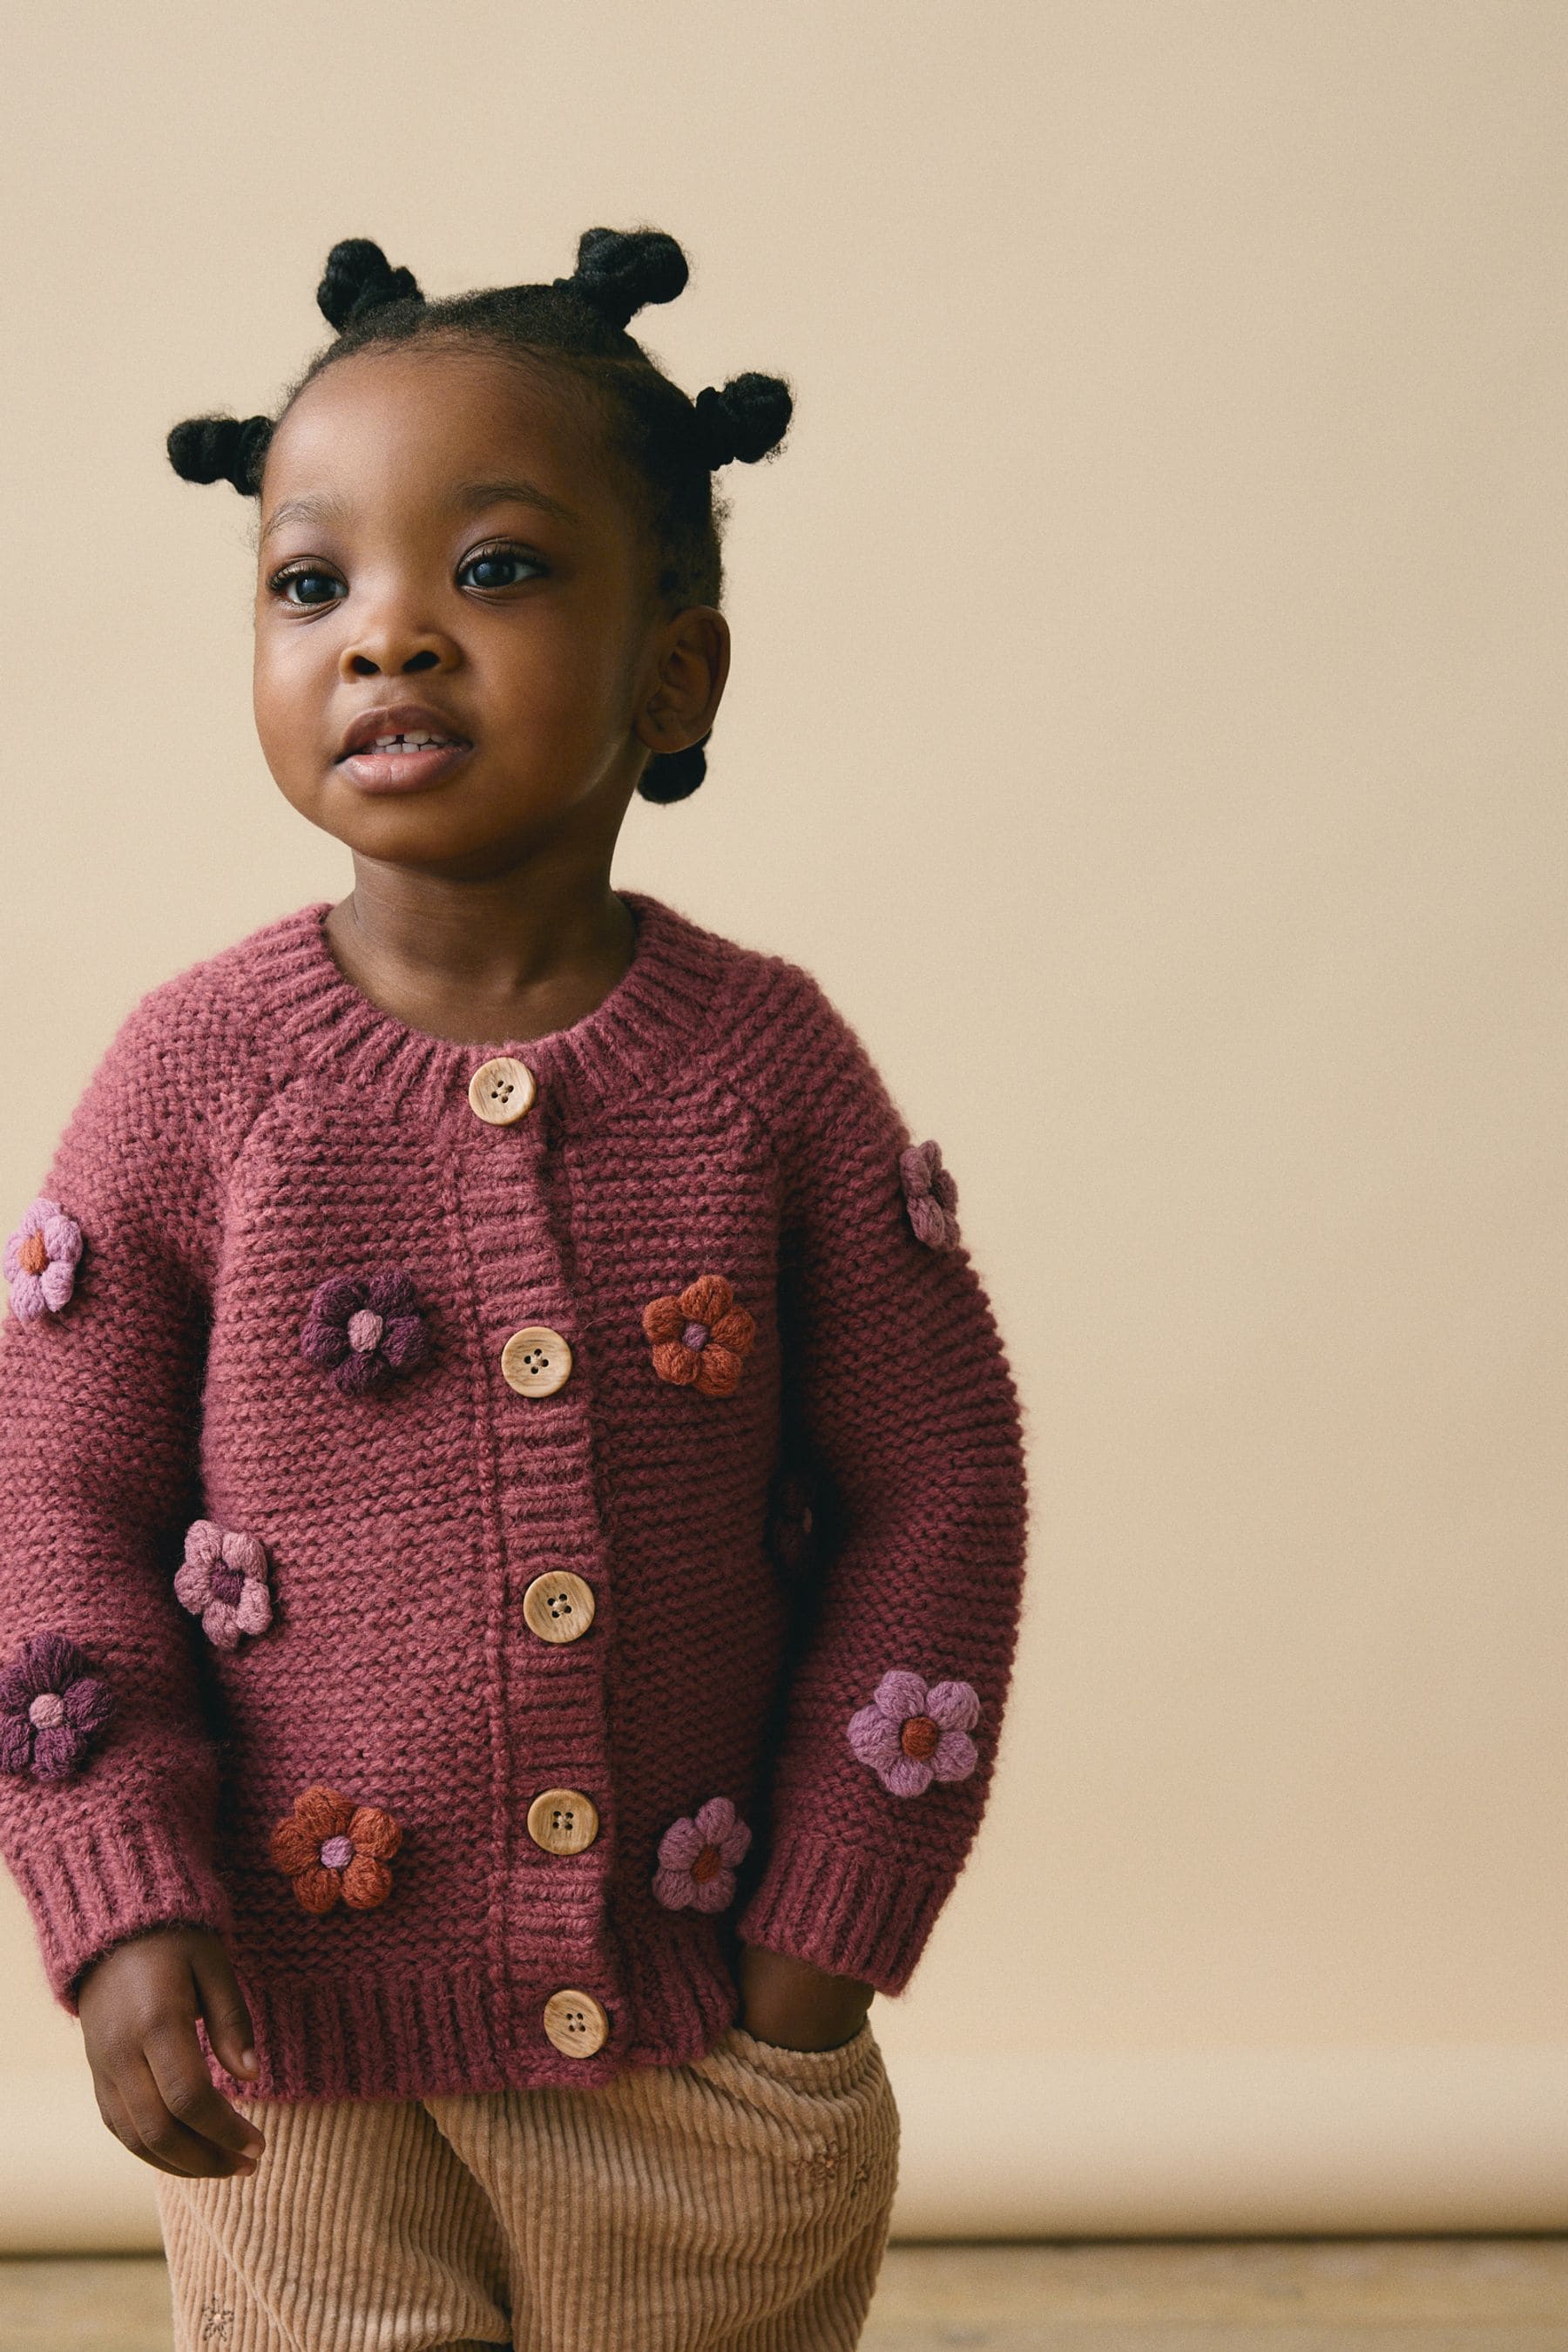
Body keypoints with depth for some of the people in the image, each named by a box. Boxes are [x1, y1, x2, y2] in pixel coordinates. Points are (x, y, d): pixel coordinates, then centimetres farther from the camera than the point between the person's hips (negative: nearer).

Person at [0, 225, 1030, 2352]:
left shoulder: (766, 1057, -7)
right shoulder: (198, 1073, -8)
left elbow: (936, 1484, -1)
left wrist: (830, 1929, -3)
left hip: (709, 2025, 1)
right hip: (301, 2035, -1)